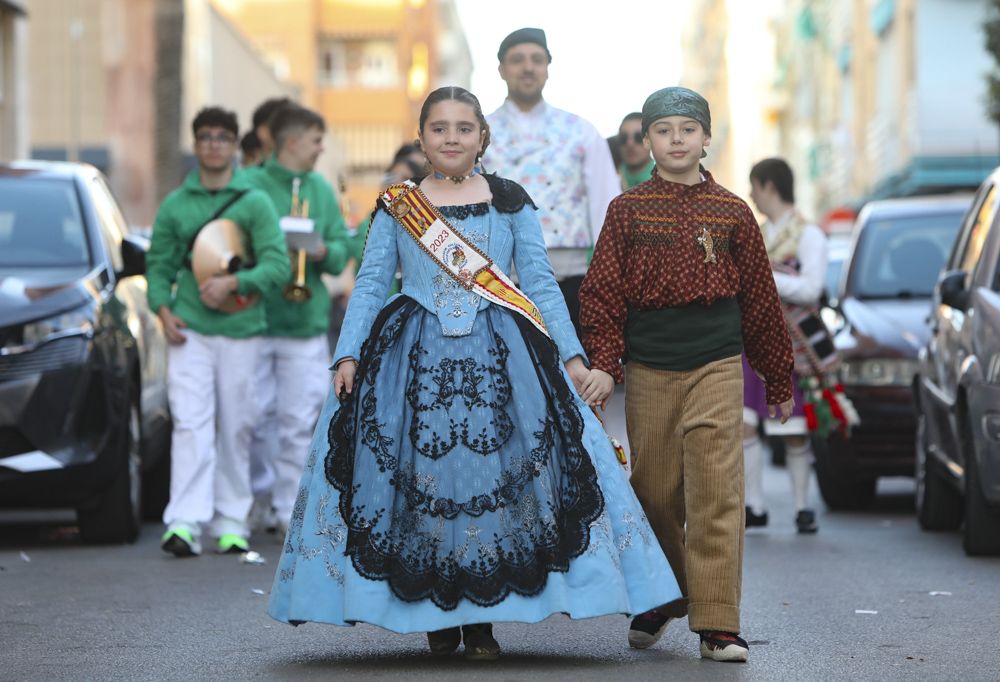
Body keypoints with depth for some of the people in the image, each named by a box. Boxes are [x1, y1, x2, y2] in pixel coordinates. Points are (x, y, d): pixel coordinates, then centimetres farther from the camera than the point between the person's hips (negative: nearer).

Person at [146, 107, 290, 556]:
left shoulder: (255, 203, 2)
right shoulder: (174, 205, 9)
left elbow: (277, 265, -6)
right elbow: (159, 265, 13)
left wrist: (233, 282, -20)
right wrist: (163, 309, -3)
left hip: (240, 330, 0)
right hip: (189, 330, 0)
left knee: (236, 430, 4)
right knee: (191, 425, -11)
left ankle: (231, 524, 12)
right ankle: (185, 523, -18)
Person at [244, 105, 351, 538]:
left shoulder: (321, 190, 13)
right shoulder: (250, 185, -3)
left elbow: (342, 251, 13)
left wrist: (325, 252, -8)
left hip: (306, 323, 4)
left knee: (299, 423, 2)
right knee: (254, 419, 0)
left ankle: (291, 510, 6)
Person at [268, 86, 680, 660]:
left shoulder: (511, 202, 7)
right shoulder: (397, 207, 8)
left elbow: (542, 285, 7)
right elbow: (371, 286, 7)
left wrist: (572, 355, 1)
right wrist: (348, 355, -3)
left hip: (499, 358, 0)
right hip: (416, 359, 0)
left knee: (496, 477, -6)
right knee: (417, 478, -4)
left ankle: (482, 619, 3)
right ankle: (438, 615, 9)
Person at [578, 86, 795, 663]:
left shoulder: (732, 212, 7)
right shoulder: (628, 210, 6)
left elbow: (761, 300, 13)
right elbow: (602, 292, 4)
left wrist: (779, 379, 17)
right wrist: (604, 364, -7)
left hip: (716, 368, -1)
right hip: (647, 371, 1)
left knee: (716, 494, -10)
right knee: (654, 491, 8)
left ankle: (718, 624, -9)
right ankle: (658, 602, 28)